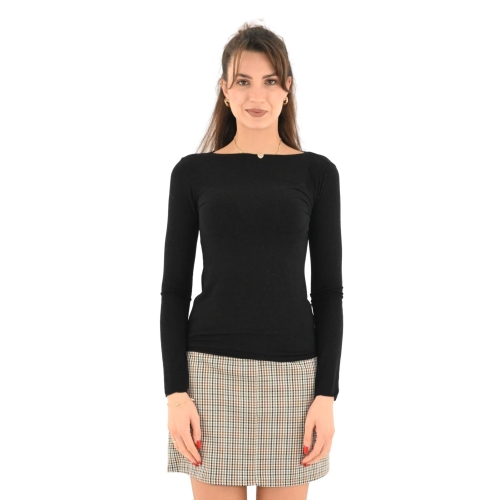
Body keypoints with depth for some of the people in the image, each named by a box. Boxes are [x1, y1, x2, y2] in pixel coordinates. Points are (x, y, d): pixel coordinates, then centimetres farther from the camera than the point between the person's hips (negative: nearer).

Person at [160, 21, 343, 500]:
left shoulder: (317, 173, 3)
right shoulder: (193, 172, 3)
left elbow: (329, 289, 3)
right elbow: (174, 287, 2)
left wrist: (327, 393, -3)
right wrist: (175, 391, -5)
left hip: (292, 372, 1)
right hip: (212, 368, 0)